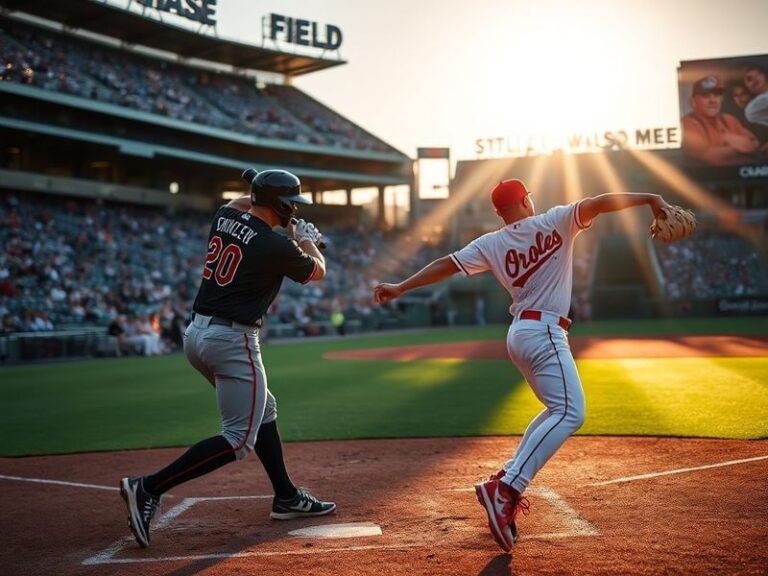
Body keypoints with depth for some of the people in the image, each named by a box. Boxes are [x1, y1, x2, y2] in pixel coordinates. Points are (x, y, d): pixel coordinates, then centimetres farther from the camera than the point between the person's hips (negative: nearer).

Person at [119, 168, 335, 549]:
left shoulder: (224, 217, 6)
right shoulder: (276, 246, -13)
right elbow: (317, 272, 8)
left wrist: (259, 191, 26)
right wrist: (306, 239, 25)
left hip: (196, 333, 10)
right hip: (233, 341, -9)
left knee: (262, 410, 21)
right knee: (240, 438, -5)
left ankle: (286, 498, 28)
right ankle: (149, 488, -13)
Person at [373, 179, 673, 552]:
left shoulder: (491, 244, 6)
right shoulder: (554, 222, -3)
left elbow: (447, 264, 1)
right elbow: (596, 204, -12)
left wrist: (400, 287, 2)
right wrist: (648, 198, -9)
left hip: (519, 333, 8)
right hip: (545, 333, -8)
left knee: (558, 410, 23)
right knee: (570, 414, -15)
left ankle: (509, 480, 16)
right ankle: (504, 489, -29)